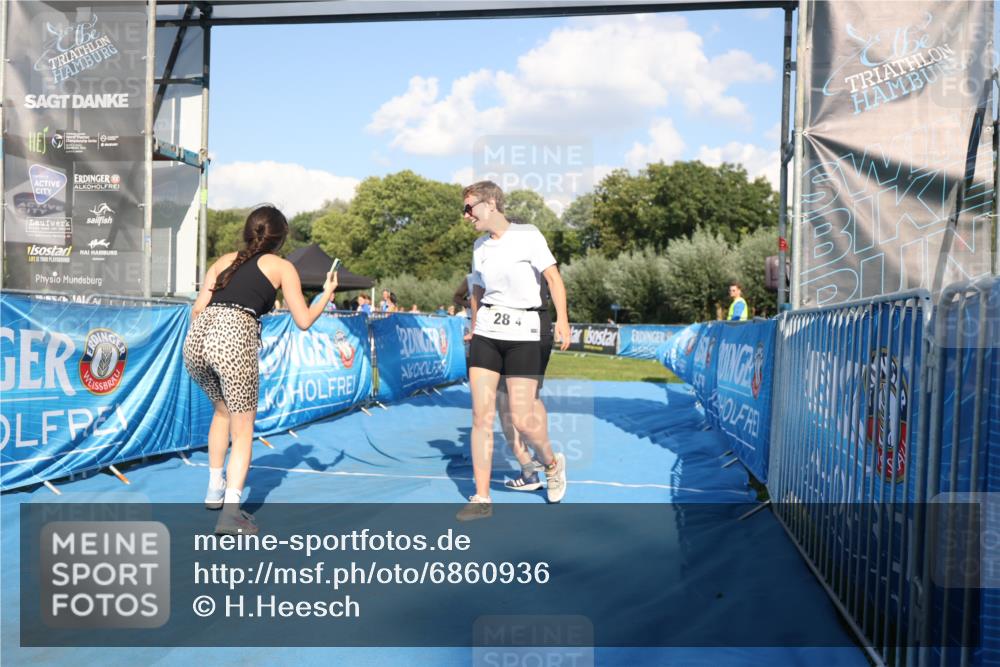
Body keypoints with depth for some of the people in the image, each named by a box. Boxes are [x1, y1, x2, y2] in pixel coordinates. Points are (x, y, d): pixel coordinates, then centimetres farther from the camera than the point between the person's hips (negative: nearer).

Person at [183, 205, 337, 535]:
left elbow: (197, 310, 16)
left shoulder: (224, 260, 26)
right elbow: (303, 321, 13)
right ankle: (230, 511, -6)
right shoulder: (282, 267, 16)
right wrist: (327, 293, 28)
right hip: (235, 338, -5)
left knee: (222, 410, 29)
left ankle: (215, 489, 34)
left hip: (197, 335, 5)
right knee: (242, 428, 7)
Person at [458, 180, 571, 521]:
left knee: (522, 419, -6)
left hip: (523, 333, -5)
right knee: (481, 416, -3)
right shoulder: (480, 245, 13)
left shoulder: (527, 235, -4)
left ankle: (552, 464, 27)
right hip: (486, 334, 5)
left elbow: (553, 277, -7)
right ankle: (481, 497, 5)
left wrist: (562, 318, -19)